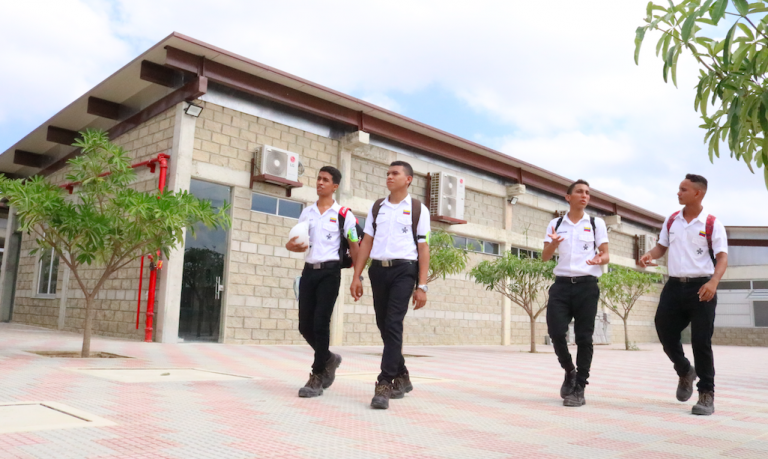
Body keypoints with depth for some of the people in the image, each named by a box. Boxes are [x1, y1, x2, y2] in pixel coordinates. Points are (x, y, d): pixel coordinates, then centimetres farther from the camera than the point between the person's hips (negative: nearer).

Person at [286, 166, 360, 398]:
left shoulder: (343, 214, -1)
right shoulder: (306, 212, 13)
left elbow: (354, 247, -1)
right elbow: (299, 243, 17)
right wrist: (290, 246, -7)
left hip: (330, 272, -5)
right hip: (309, 271, 5)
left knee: (320, 324, -9)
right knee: (305, 325, 6)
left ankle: (317, 377, 3)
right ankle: (328, 358, 31)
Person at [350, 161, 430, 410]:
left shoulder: (417, 209, 3)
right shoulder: (376, 208, 14)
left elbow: (423, 248, -1)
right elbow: (367, 243, 11)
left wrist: (421, 286, -7)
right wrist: (357, 276, 4)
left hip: (404, 270, -4)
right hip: (378, 269, 5)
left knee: (393, 324, -12)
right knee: (383, 325, 10)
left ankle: (385, 385, -8)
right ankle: (401, 377, 26)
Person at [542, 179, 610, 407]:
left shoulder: (597, 223, 8)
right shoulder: (555, 224, 11)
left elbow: (606, 256, 5)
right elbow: (545, 257, 6)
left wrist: (599, 259, -19)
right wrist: (553, 243, -16)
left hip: (587, 285, -1)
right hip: (561, 284, 1)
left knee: (584, 337, 0)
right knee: (555, 331, -8)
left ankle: (579, 388, 9)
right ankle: (569, 371, 20)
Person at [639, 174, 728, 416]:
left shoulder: (713, 224, -6)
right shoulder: (671, 221, 9)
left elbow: (722, 257, -12)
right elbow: (662, 245, 17)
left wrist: (713, 282, -30)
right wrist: (650, 255, -7)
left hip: (701, 287, -5)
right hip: (674, 286, 5)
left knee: (701, 341, -3)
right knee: (665, 333, 6)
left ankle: (706, 394, 10)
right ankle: (685, 372, 35)